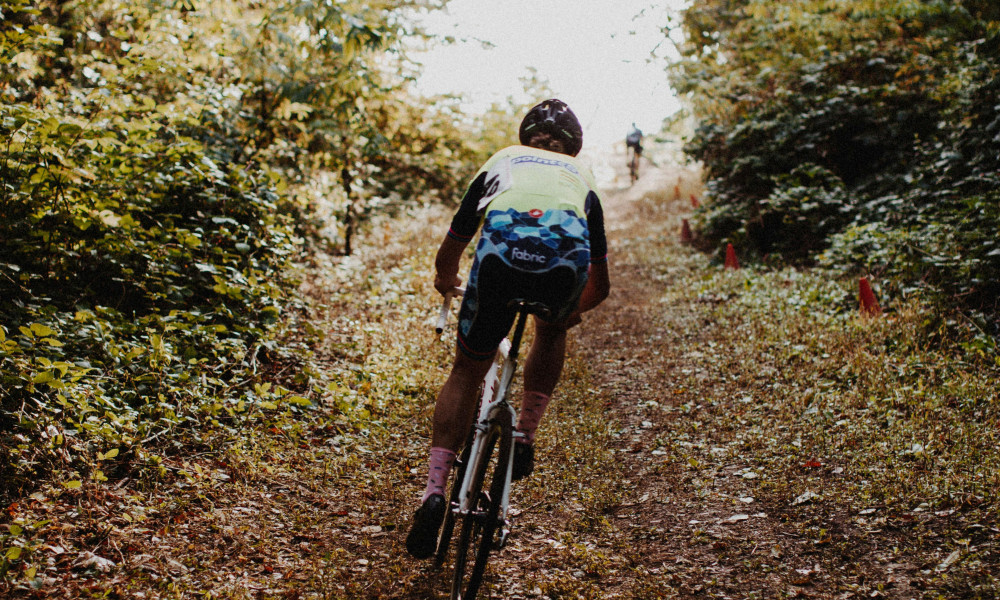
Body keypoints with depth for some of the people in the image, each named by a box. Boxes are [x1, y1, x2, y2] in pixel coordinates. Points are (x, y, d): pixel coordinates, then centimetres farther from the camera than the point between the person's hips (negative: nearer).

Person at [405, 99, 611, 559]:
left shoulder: (500, 162, 38)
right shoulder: (582, 177, 39)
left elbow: (448, 255, 44)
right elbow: (600, 286, 42)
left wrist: (446, 282, 67)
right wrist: (573, 309, 63)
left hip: (501, 252, 0)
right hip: (567, 258, 1)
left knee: (467, 371, 19)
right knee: (551, 332, 36)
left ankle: (435, 489, 8)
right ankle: (524, 440, 28)